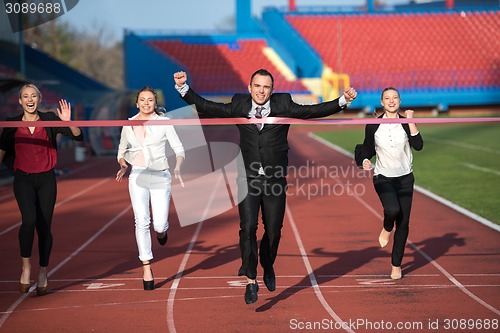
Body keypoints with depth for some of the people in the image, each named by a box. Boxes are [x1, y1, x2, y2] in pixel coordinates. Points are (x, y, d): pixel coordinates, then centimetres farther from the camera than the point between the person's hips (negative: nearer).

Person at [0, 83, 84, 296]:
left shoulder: (49, 120, -1)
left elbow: (78, 137, -8)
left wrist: (68, 122, -25)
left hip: (46, 179, 0)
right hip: (23, 180, 0)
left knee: (44, 227, 3)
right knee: (29, 220, -22)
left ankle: (43, 274, 17)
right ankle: (26, 266, -6)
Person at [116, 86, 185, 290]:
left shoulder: (163, 122, 0)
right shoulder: (128, 125, 7)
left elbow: (179, 149, -2)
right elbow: (122, 151, 20)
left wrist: (177, 168, -21)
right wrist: (123, 166, -1)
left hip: (160, 177, -1)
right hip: (138, 176, 1)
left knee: (159, 225, -6)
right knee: (141, 221, -11)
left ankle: (161, 230, 35)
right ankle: (146, 268, -5)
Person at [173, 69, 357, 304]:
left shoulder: (283, 105, 1)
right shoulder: (239, 106, 3)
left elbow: (315, 111, -4)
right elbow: (206, 107, 4)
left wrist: (343, 100, -14)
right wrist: (184, 87, -3)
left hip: (275, 179, 0)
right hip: (248, 179, 0)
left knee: (273, 230, 10)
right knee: (248, 228, -10)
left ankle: (268, 267, 39)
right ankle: (251, 280, 2)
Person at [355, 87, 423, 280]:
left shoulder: (406, 123, -2)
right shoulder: (373, 125, -2)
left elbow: (418, 146, -16)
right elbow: (367, 148, 10)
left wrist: (410, 121, -19)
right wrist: (364, 161, -10)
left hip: (405, 178, 2)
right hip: (383, 178, -2)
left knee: (403, 223, 3)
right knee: (393, 210, -30)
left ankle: (396, 265, 20)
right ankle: (387, 229, 8)